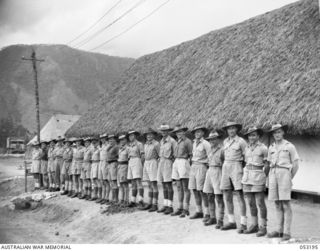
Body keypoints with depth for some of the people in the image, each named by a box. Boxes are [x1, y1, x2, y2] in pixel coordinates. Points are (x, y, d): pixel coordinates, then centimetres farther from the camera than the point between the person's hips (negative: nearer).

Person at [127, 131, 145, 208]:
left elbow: (143, 156, -7)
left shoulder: (139, 144, -4)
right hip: (130, 163, 7)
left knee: (138, 182, -13)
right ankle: (133, 201, 9)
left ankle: (140, 201, -16)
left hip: (137, 162, -7)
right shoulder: (129, 145, 17)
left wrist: (141, 166, -10)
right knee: (133, 183, 7)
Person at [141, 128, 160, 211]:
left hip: (153, 163, -7)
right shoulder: (146, 144, 15)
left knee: (154, 185, -7)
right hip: (146, 164, 7)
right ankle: (149, 204, 14)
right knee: (149, 185, 10)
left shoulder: (156, 144, -8)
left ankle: (155, 205, -3)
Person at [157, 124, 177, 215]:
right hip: (161, 162, 7)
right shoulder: (161, 141, 14)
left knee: (168, 185, -6)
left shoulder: (172, 141, -9)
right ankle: (165, 205, 14)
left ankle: (170, 206, -2)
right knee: (164, 186, 9)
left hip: (168, 162, -7)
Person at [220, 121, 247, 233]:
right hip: (226, 168, 7)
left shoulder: (241, 141, -5)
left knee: (240, 196, -8)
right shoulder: (225, 141, 14)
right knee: (227, 197, 7)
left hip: (236, 168, -7)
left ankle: (243, 224, -3)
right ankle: (231, 222, 17)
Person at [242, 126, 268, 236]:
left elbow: (266, 164, -2)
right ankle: (254, 225, 18)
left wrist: (264, 178, -8)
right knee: (250, 202, 9)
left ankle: (263, 227, 3)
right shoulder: (247, 148, 14)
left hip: (258, 176, -6)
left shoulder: (263, 148, -3)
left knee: (260, 202, -4)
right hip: (247, 176, 6)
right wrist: (244, 176, 13)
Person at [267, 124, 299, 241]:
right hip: (273, 175, 5)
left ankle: (287, 232, -6)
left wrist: (290, 178, 3)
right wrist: (270, 178, 13)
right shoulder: (271, 148, 14)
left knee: (286, 204, -8)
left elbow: (296, 164, 1)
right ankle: (279, 230, 12)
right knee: (277, 204, 7)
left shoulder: (289, 146, 0)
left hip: (284, 174, -5)